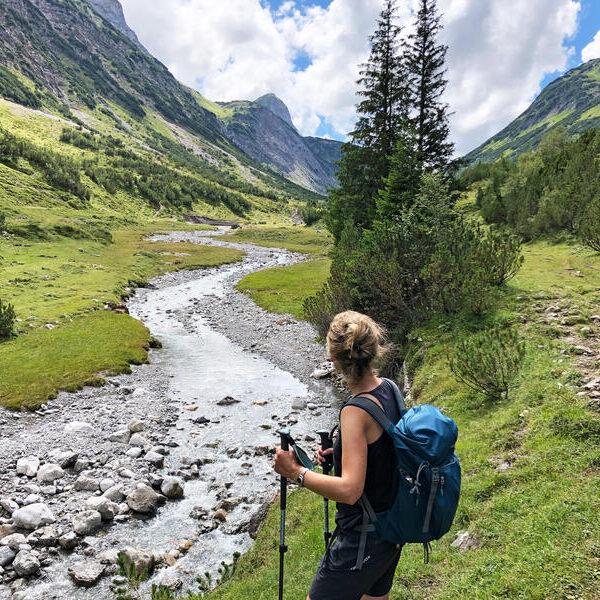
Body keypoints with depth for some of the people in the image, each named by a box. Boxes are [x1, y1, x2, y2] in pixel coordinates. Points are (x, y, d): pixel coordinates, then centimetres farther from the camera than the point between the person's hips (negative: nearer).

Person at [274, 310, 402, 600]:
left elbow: (349, 490, -33)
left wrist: (296, 472, -24)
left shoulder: (356, 412, -28)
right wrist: (340, 452, 6)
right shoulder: (389, 388, -2)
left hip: (362, 542, -8)